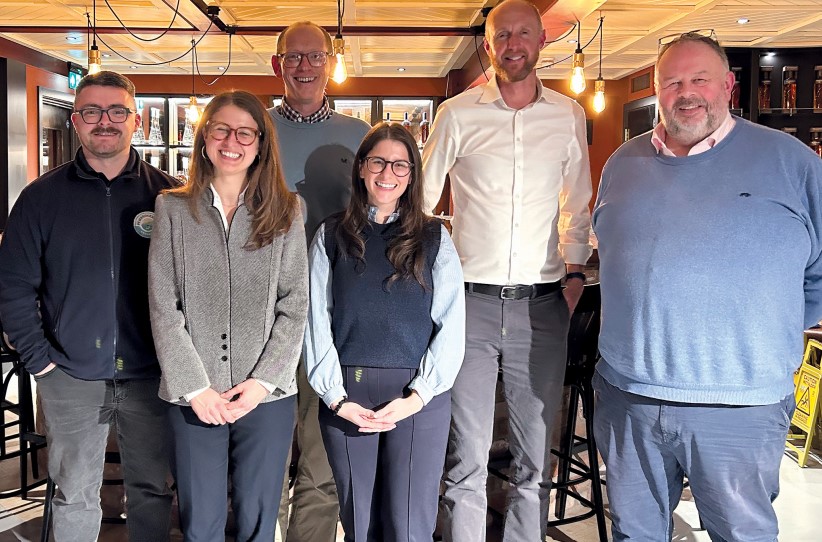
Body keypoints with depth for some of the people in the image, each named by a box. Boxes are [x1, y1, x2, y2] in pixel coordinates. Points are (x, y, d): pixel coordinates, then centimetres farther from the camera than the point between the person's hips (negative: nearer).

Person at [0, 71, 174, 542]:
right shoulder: (42, 197, 2)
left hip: (149, 373, 0)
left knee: (154, 490, 12)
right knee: (74, 496, 12)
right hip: (71, 376, 0)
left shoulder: (168, 194, 1)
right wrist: (38, 356, -3)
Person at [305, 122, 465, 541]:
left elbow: (451, 324, 0)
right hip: (346, 397, 1)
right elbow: (317, 320, 2)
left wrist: (417, 396, -9)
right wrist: (336, 397, -6)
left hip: (418, 397, -1)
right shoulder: (332, 235, 8)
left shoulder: (433, 237, 6)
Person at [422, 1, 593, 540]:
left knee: (536, 454, 9)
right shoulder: (458, 114, 2)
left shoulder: (569, 115, 9)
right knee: (467, 455, 1)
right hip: (471, 299, -2)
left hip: (542, 304, 2)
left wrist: (575, 271, 9)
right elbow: (420, 198, 9)